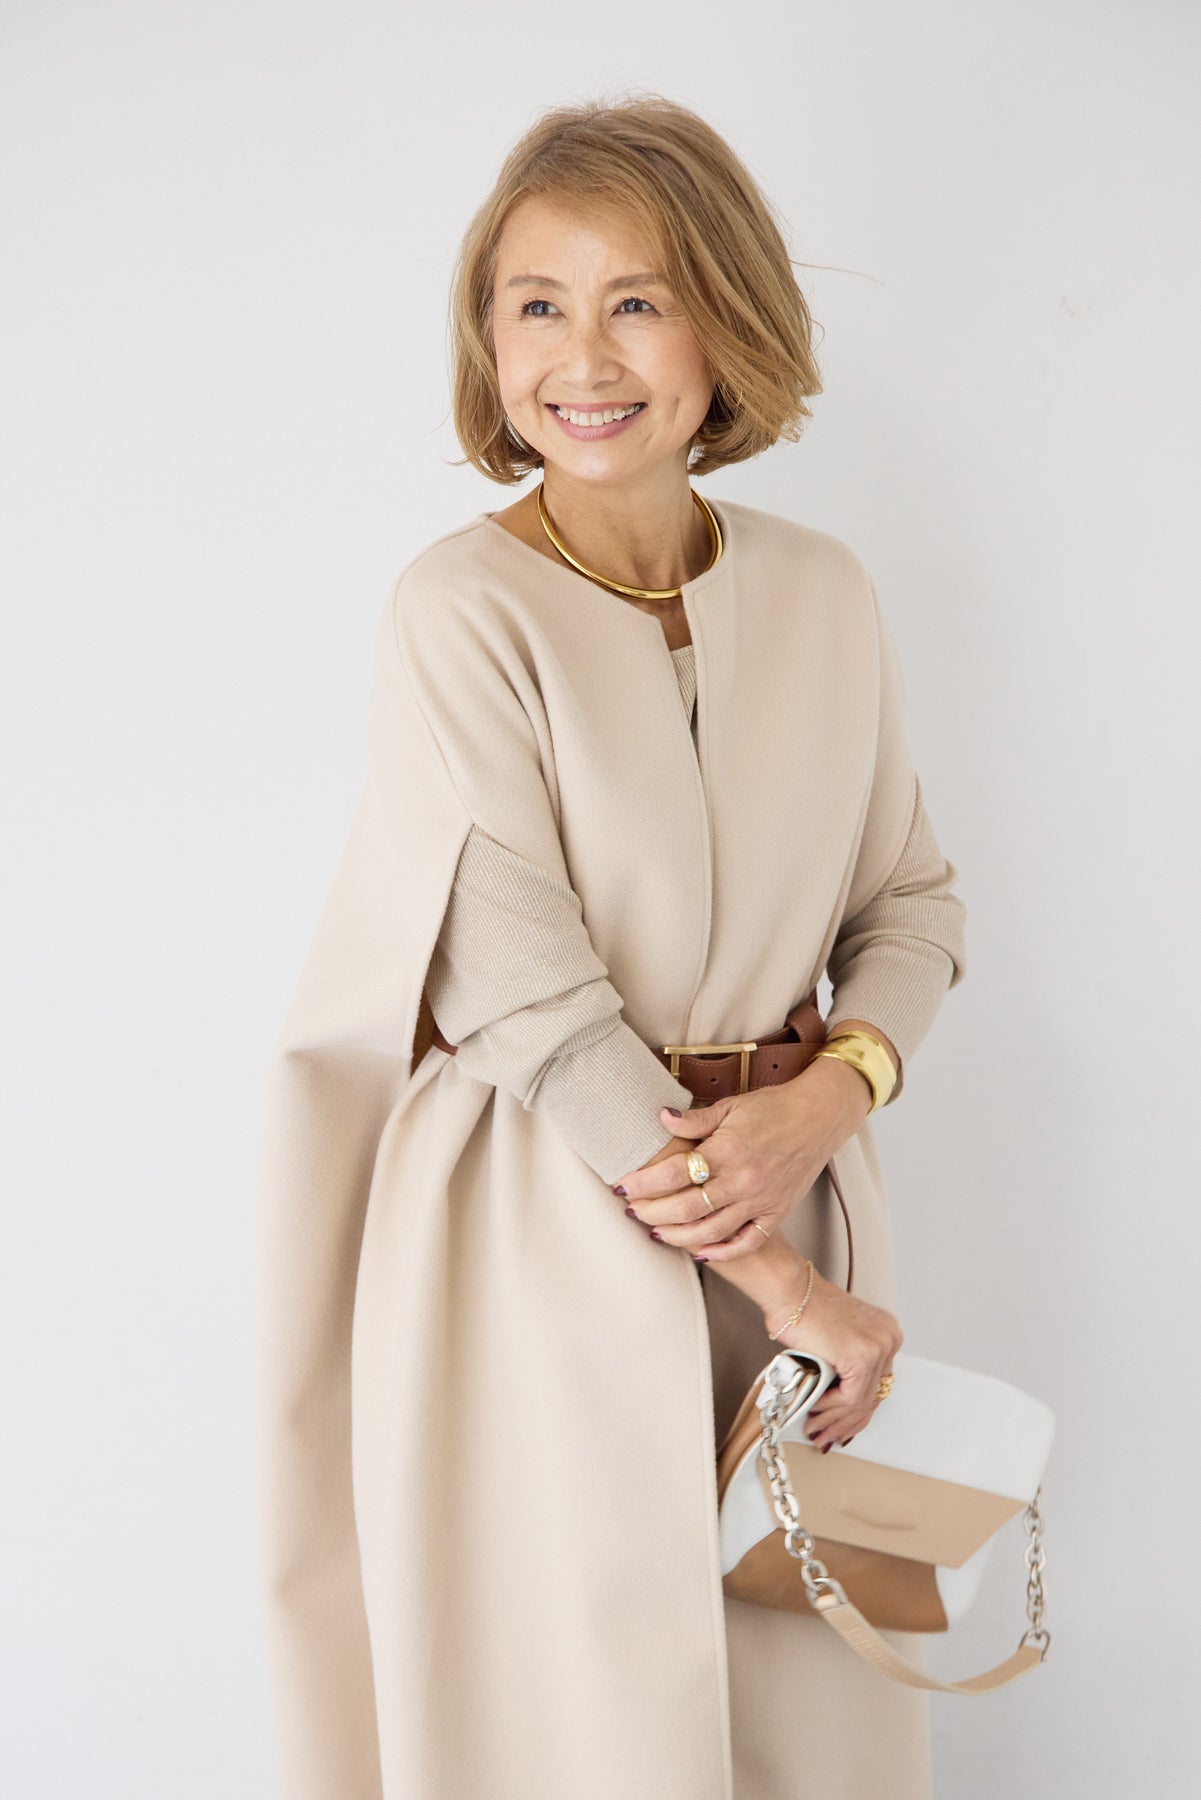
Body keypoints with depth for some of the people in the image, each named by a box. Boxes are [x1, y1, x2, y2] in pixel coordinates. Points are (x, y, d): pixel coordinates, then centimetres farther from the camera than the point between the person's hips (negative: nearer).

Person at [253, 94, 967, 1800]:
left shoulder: (824, 594, 3)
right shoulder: (461, 608, -12)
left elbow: (912, 895, 10)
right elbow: (531, 997, -16)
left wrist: (828, 1102, -11)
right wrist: (773, 1272, -13)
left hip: (789, 1193, 4)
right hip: (546, 1233, -4)